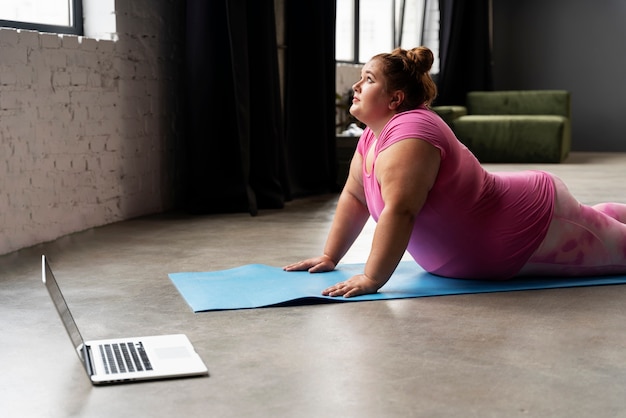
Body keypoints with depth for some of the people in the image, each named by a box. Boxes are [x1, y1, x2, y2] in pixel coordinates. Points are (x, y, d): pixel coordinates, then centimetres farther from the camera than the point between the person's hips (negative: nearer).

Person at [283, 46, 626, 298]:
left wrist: (371, 279, -42)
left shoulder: (408, 135, -33)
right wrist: (329, 257, 1)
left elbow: (399, 211, -41)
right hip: (512, 210, 9)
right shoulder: (373, 135, -4)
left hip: (536, 225, -9)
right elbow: (353, 196, 3)